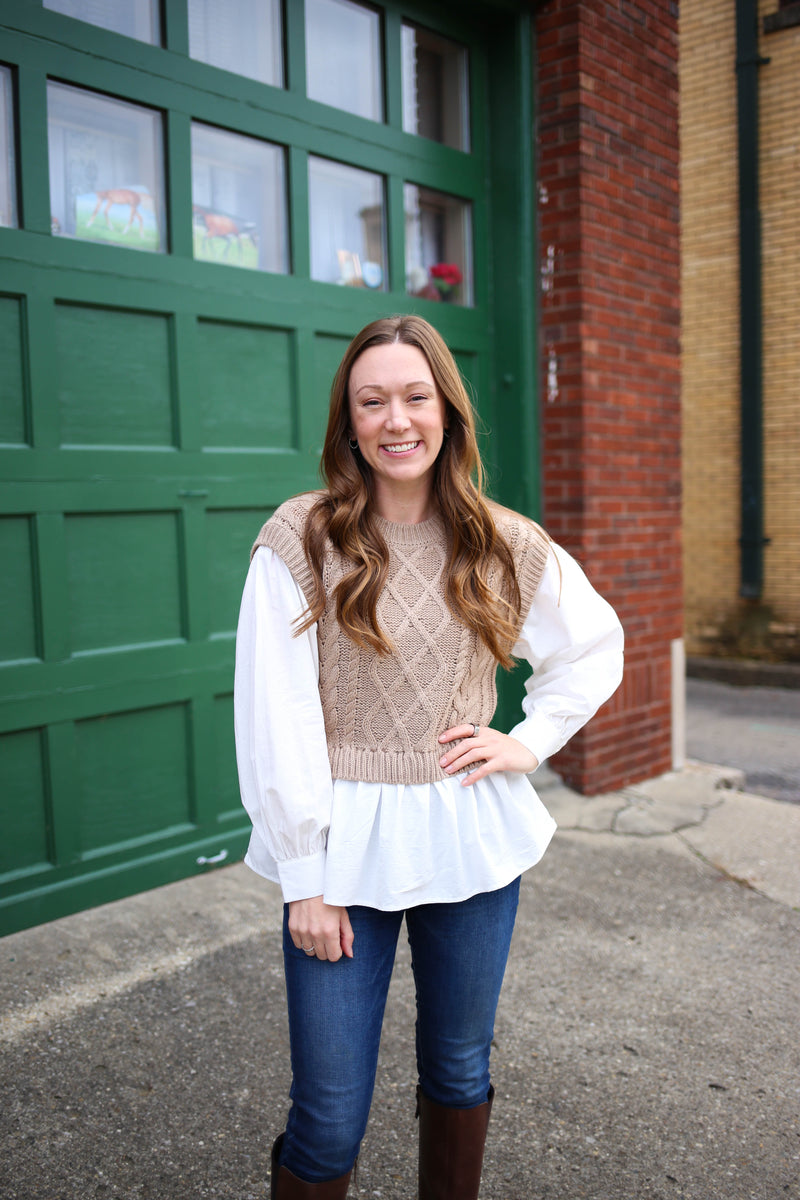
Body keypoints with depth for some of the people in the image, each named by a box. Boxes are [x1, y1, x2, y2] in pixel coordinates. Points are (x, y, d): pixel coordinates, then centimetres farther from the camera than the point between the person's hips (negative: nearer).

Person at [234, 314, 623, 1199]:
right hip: (346, 839, -2)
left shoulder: (504, 546, 0)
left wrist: (532, 741, 3)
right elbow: (275, 719, -10)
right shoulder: (300, 539, -9)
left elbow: (597, 644, 16)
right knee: (329, 1119, 4)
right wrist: (303, 879, -10)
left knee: (460, 1074, 20)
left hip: (472, 836, 3)